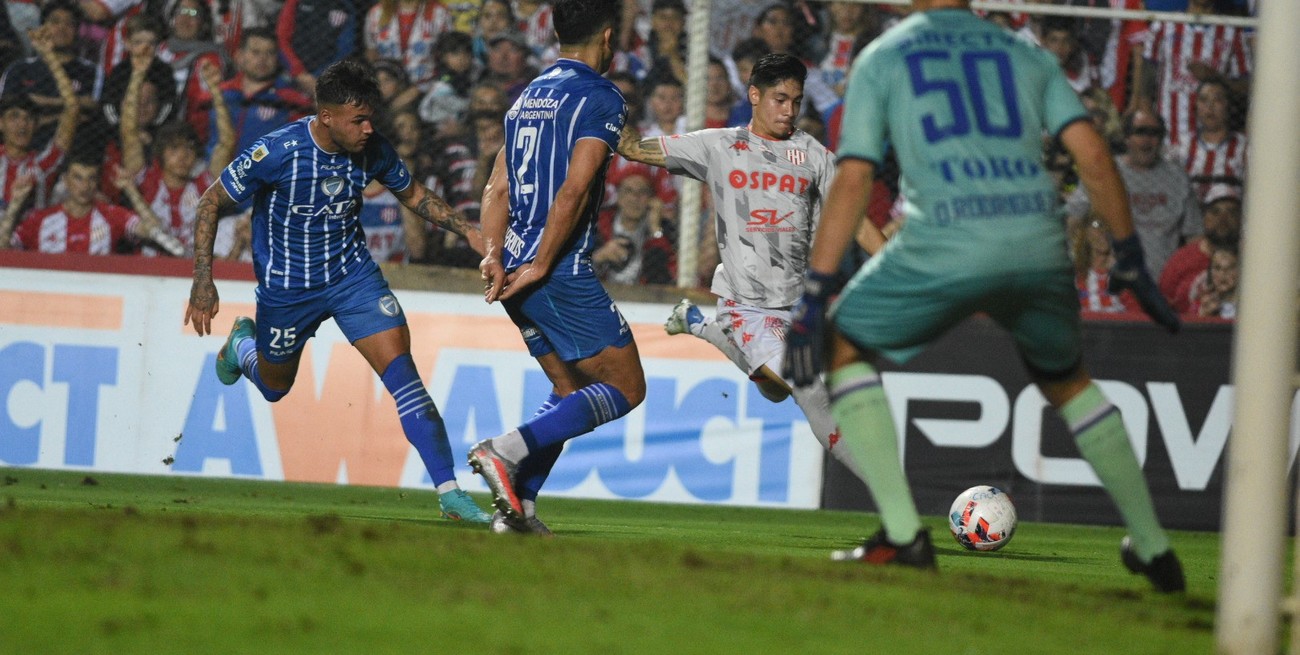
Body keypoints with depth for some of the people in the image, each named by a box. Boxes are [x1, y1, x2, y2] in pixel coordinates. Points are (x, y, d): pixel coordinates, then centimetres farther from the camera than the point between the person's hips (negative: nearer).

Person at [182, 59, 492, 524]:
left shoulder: (373, 150, -13)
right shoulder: (278, 152, -25)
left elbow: (413, 195, 8)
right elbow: (212, 203, -14)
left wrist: (467, 230, -5)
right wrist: (203, 282, -19)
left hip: (353, 274, 2)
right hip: (286, 287, -2)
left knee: (401, 368, -15)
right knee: (274, 387, 19)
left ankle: (450, 494, -16)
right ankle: (242, 343, 57)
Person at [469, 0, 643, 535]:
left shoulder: (529, 96, 18)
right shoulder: (600, 97, -8)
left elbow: (499, 187, 12)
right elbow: (573, 189, -18)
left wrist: (494, 254, 1)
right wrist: (540, 265, -16)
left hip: (516, 271, 8)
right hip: (563, 273, -8)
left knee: (571, 390, 18)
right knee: (625, 388, -1)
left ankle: (517, 507, 5)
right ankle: (507, 449, -18)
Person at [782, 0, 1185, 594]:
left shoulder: (880, 58, 14)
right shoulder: (1025, 53, 21)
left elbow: (854, 178, 4)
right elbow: (1091, 152, 10)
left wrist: (815, 294, 3)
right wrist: (1129, 260, 16)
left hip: (944, 247, -3)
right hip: (1040, 247, 4)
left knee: (844, 343, 18)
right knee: (1065, 379, 28)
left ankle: (902, 534, 5)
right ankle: (1153, 547, 26)